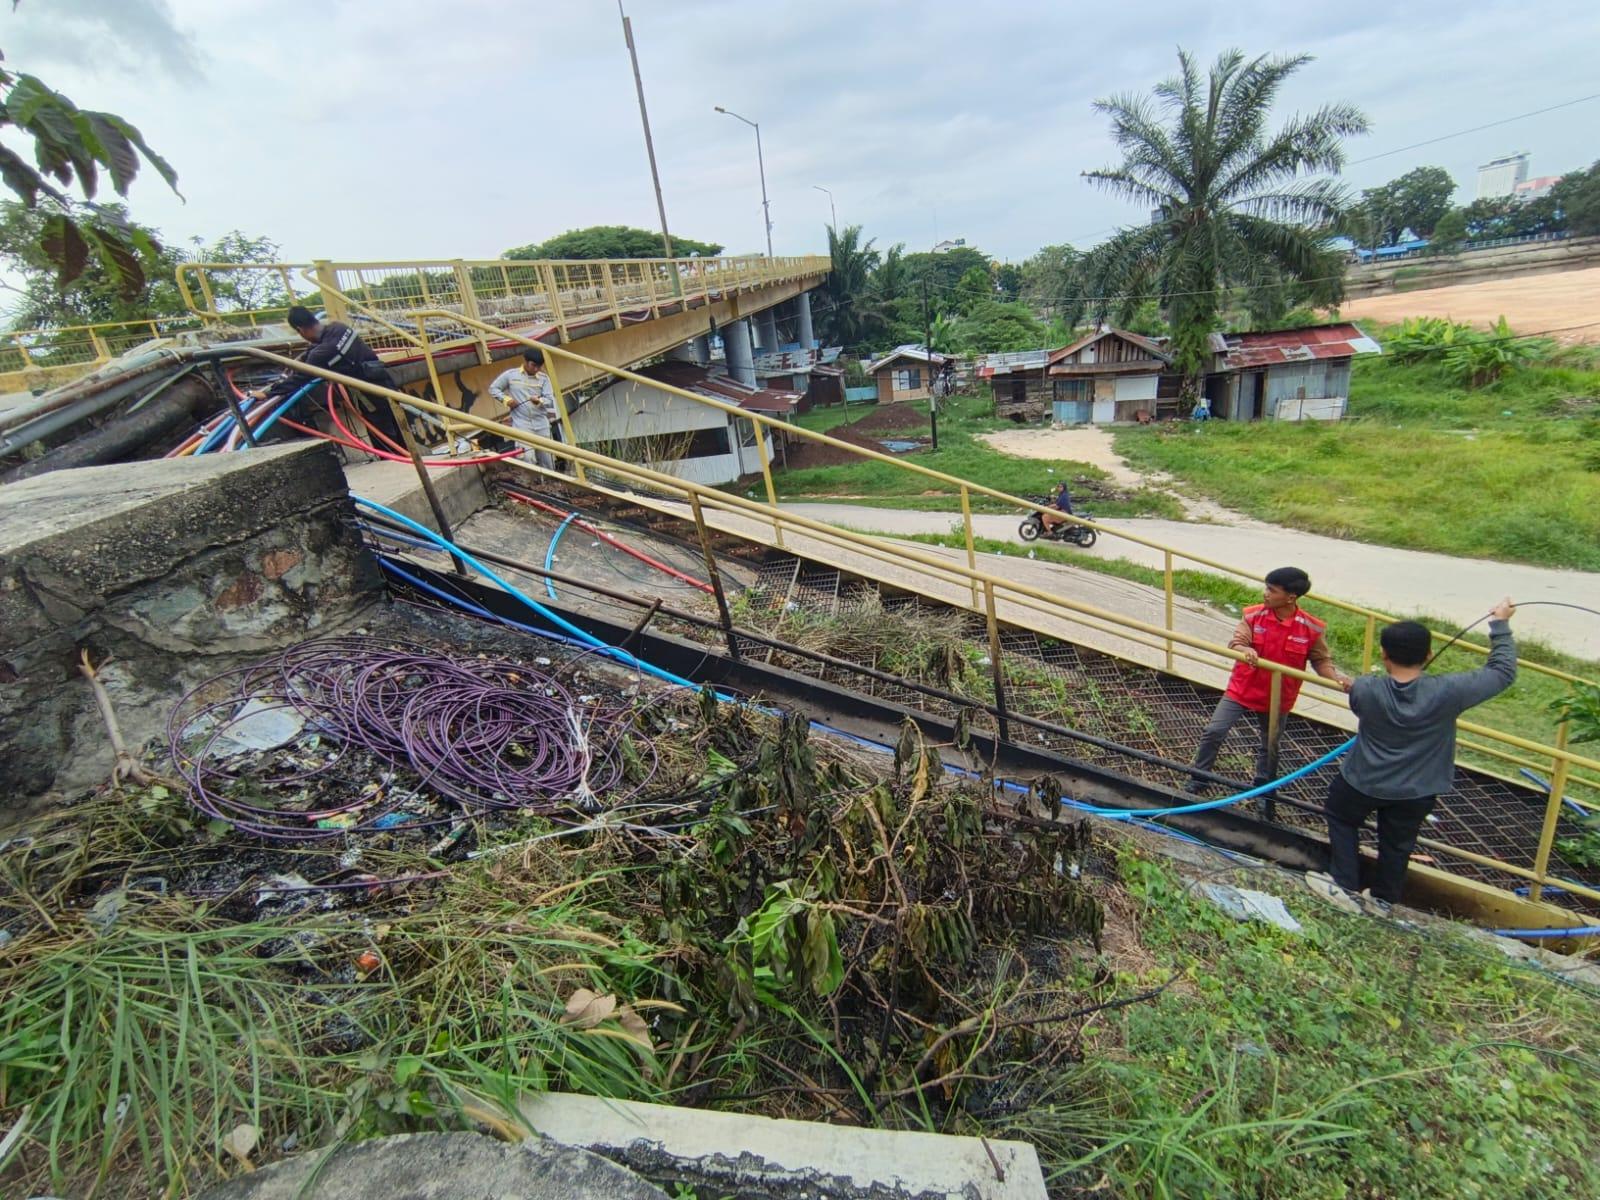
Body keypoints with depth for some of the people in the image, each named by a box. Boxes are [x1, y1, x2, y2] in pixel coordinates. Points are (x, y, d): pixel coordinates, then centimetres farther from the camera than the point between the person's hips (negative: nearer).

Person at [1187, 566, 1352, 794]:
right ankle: (1197, 781, 12)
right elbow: (1236, 643, -20)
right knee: (1214, 732, -5)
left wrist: (1337, 677, -23)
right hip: (1242, 688, 0)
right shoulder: (1253, 615, -13)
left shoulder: (1311, 628, -13)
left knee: (1270, 747, 18)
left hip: (1277, 698, 1)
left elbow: (1321, 660, -4)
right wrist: (1245, 650, -42)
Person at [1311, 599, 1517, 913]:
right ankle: (1383, 898, 39)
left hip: (1363, 781, -2)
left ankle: (1346, 888, 24)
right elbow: (1504, 670, -9)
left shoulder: (1364, 689, -25)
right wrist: (1500, 624, 1)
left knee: (1341, 820, 24)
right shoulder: (1446, 693, -24)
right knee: (1397, 843, 21)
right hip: (1416, 791, 2)